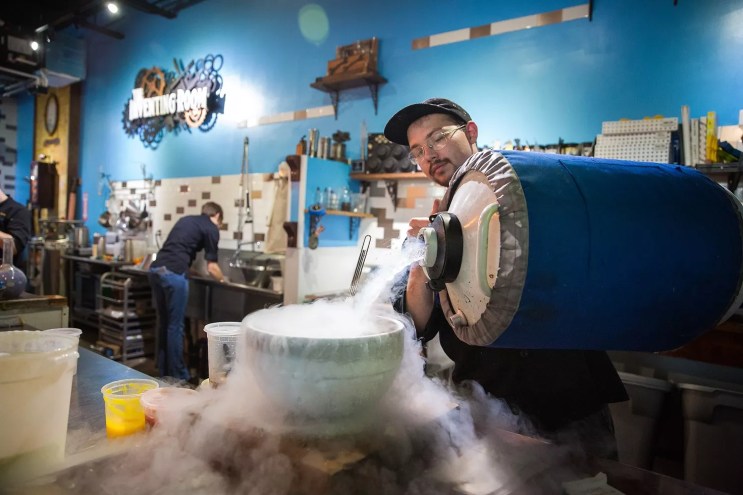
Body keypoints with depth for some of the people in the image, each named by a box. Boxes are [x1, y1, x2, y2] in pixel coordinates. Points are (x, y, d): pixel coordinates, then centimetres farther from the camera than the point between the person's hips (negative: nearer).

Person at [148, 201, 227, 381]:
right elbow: (211, 267, 3)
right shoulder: (211, 228, 4)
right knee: (175, 325, 2)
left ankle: (164, 371, 25)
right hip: (173, 273, -7)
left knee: (164, 322, 16)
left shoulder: (186, 220, 26)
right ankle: (177, 375, 11)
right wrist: (223, 280, 20)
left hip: (156, 269, 8)